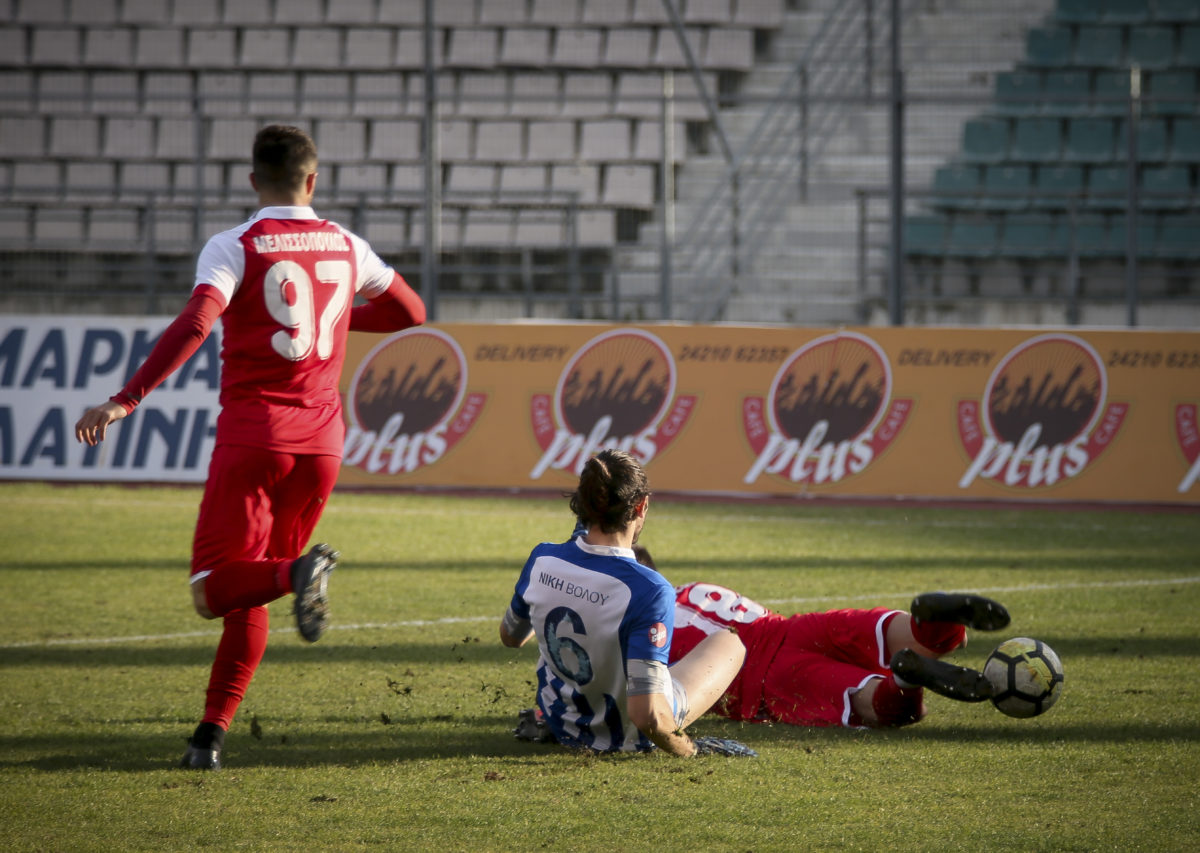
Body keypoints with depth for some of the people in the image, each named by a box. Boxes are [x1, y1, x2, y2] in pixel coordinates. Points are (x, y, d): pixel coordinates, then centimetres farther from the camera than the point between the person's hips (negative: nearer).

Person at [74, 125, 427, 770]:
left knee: (213, 591, -3)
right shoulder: (345, 247, 10)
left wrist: (126, 400, -23)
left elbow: (195, 324, -20)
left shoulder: (234, 248, -4)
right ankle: (212, 732, 5)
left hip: (252, 433, -4)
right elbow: (409, 312, 24)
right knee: (248, 593, 12)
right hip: (320, 438, 4)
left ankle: (300, 571, -32)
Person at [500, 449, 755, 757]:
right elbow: (647, 716, -37)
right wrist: (689, 748, -19)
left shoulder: (542, 560, -16)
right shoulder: (649, 590, -33)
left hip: (560, 726, 5)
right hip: (625, 737, -5)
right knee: (729, 642, 17)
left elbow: (510, 636, 7)